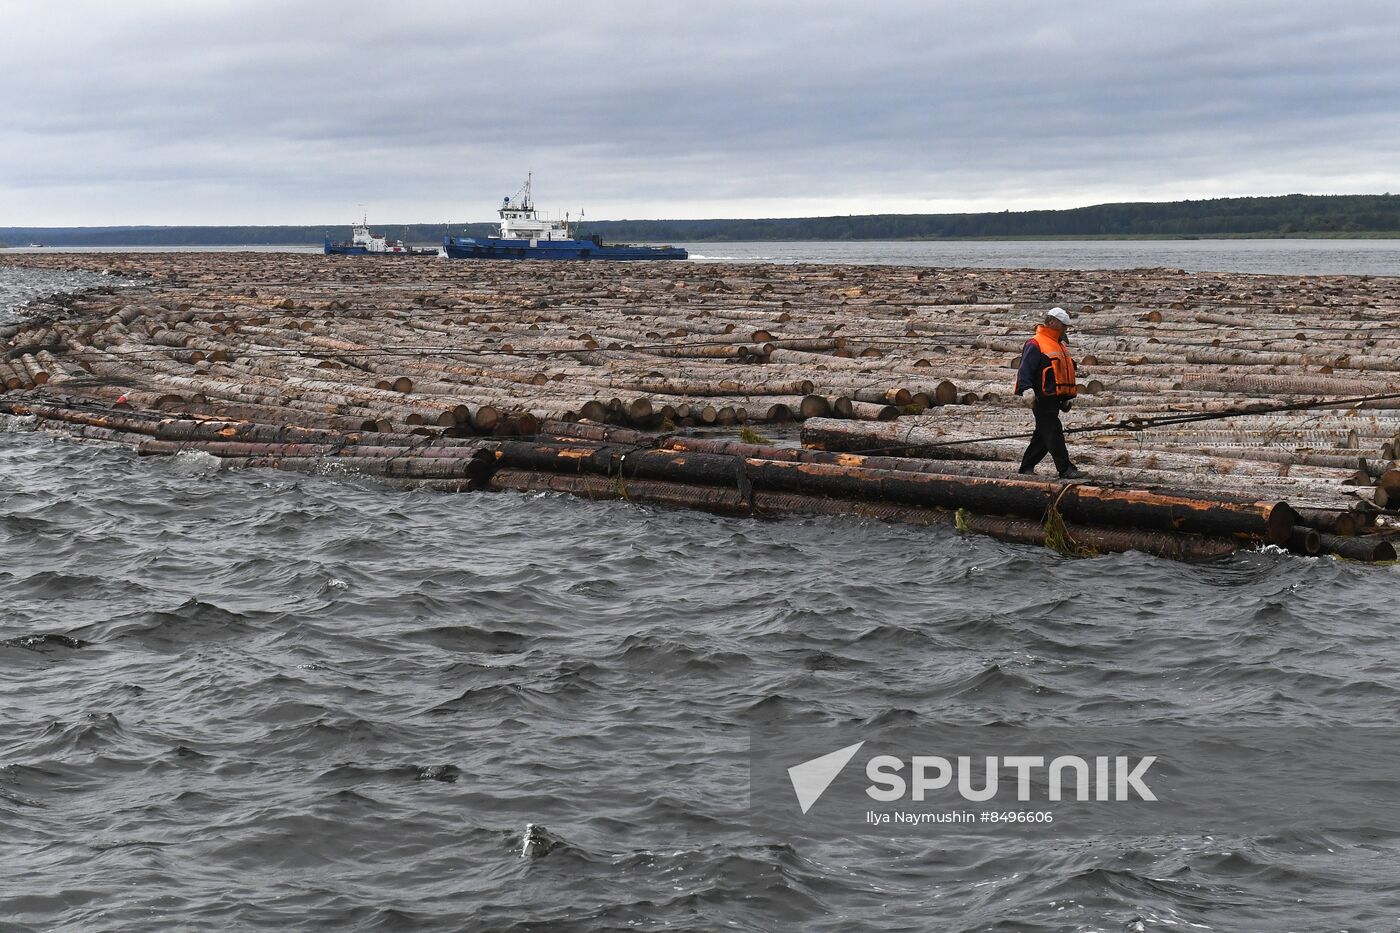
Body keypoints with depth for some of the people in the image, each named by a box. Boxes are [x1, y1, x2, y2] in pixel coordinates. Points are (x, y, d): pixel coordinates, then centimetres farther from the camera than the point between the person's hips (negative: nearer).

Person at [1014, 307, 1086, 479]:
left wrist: (1066, 398, 30)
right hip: (1043, 399, -10)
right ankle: (1065, 469, -14)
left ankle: (1027, 467, 21)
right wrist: (1027, 391, -26)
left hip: (1055, 399, 10)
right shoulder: (1035, 345, -9)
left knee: (1043, 436, 12)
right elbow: (1025, 370, -15)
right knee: (1054, 433, -11)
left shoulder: (1060, 345, 21)